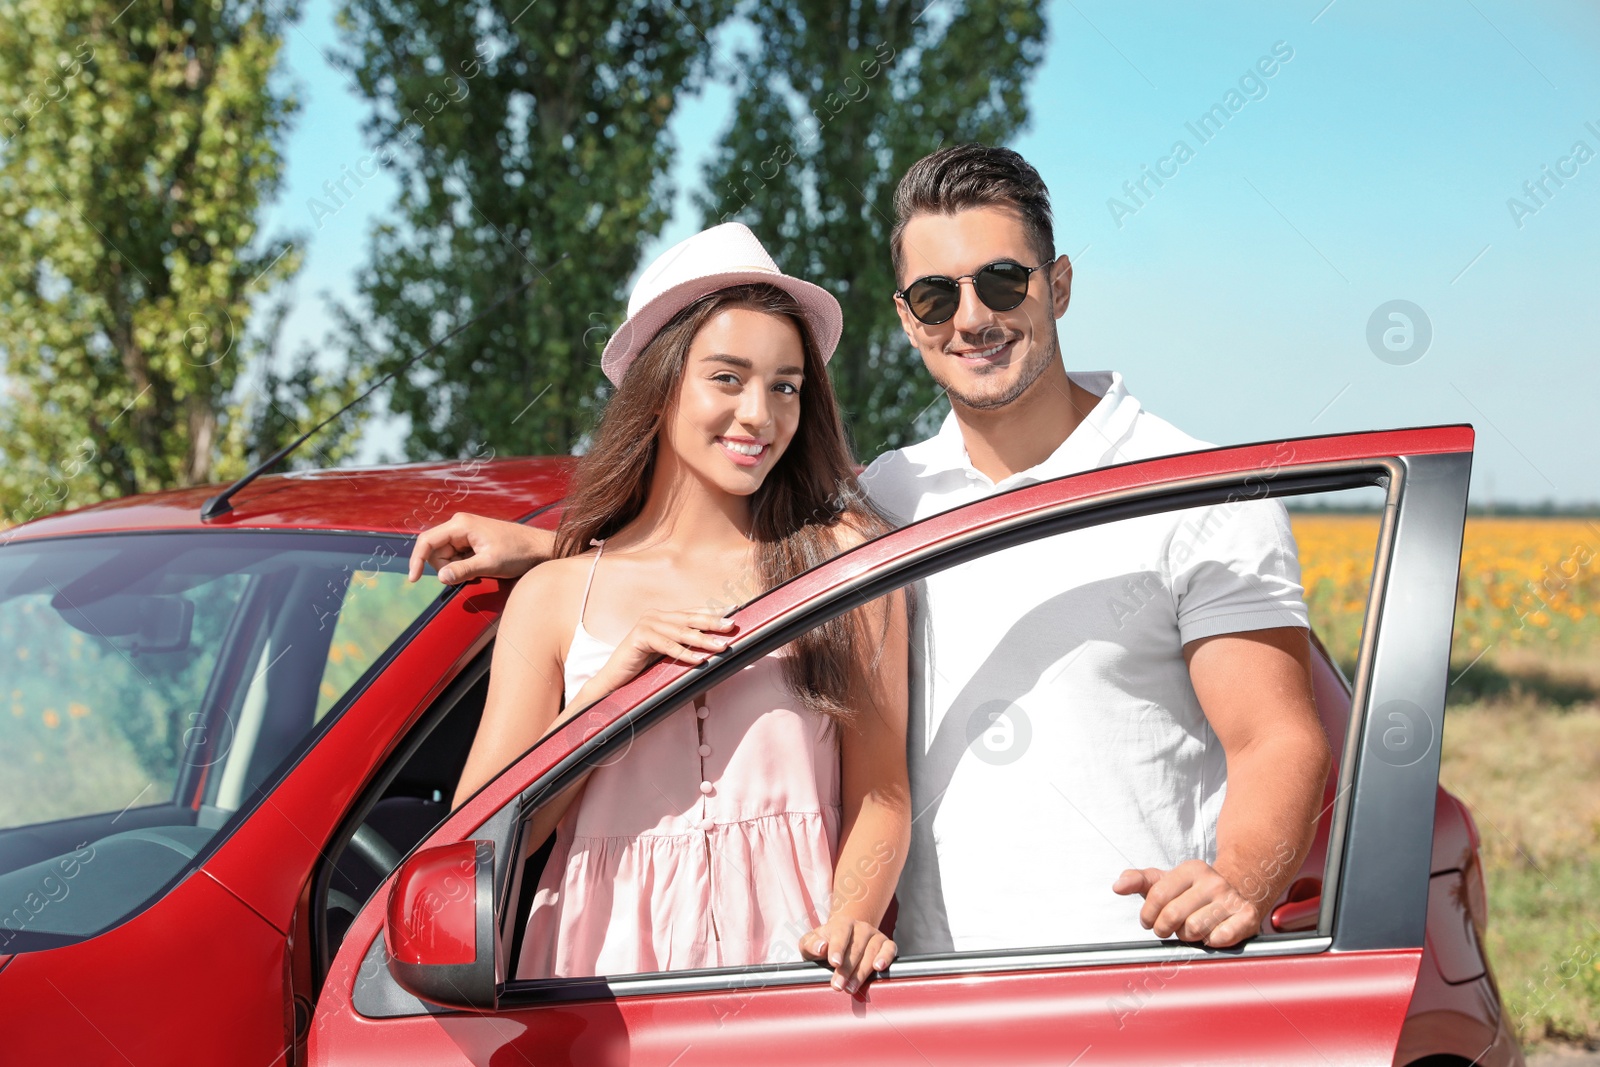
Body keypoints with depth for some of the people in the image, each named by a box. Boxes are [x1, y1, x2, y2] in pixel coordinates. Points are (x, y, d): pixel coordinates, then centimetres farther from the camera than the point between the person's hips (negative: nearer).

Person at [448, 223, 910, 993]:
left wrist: (852, 918, -13)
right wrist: (612, 682, -5)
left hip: (788, 955, -1)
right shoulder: (553, 597, 11)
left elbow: (879, 793, 5)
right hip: (610, 959, 1)